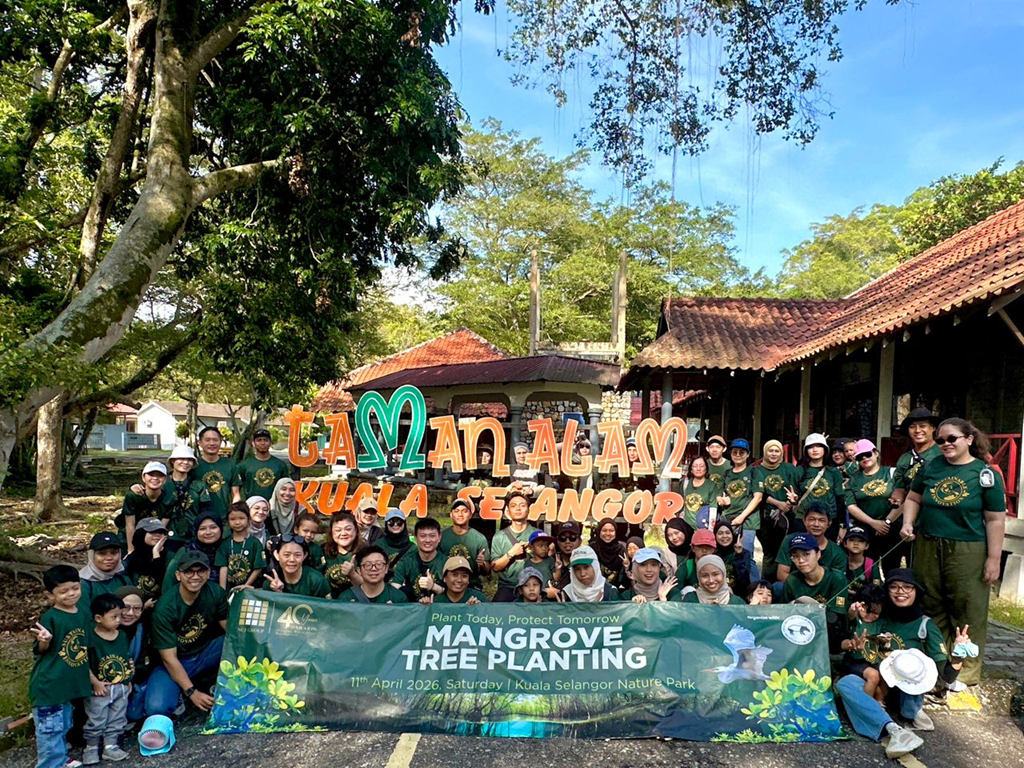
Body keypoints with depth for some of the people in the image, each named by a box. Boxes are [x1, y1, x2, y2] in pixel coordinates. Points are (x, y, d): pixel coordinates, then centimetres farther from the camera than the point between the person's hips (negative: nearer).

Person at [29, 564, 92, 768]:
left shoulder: (82, 610, 1)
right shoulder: (50, 618, -18)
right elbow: (40, 651, -14)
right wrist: (44, 641, -34)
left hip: (69, 680, 7)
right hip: (48, 682, -7)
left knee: (64, 724, 22)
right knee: (50, 726, 0)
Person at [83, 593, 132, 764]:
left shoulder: (122, 636, 2)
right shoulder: (91, 638, -16)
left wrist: (128, 680, 8)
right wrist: (95, 682, -17)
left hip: (121, 687, 5)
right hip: (100, 689, -5)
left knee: (117, 719, 12)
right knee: (96, 721, 6)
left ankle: (111, 745, 25)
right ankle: (91, 747, 23)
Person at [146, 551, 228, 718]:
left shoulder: (216, 592, -13)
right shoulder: (165, 607, -23)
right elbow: (169, 658, -20)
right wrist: (192, 692, -24)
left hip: (206, 653, 3)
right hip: (175, 663, -3)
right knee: (157, 708, -29)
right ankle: (182, 692, 4)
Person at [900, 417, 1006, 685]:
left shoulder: (986, 474, -4)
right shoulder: (930, 467, 6)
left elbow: (995, 520, -4)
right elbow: (913, 498, 16)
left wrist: (994, 558, -7)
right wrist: (908, 523, -2)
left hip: (968, 552, -4)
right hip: (927, 548, 4)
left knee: (968, 612, 3)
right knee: (932, 608, 13)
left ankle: (968, 672, 16)